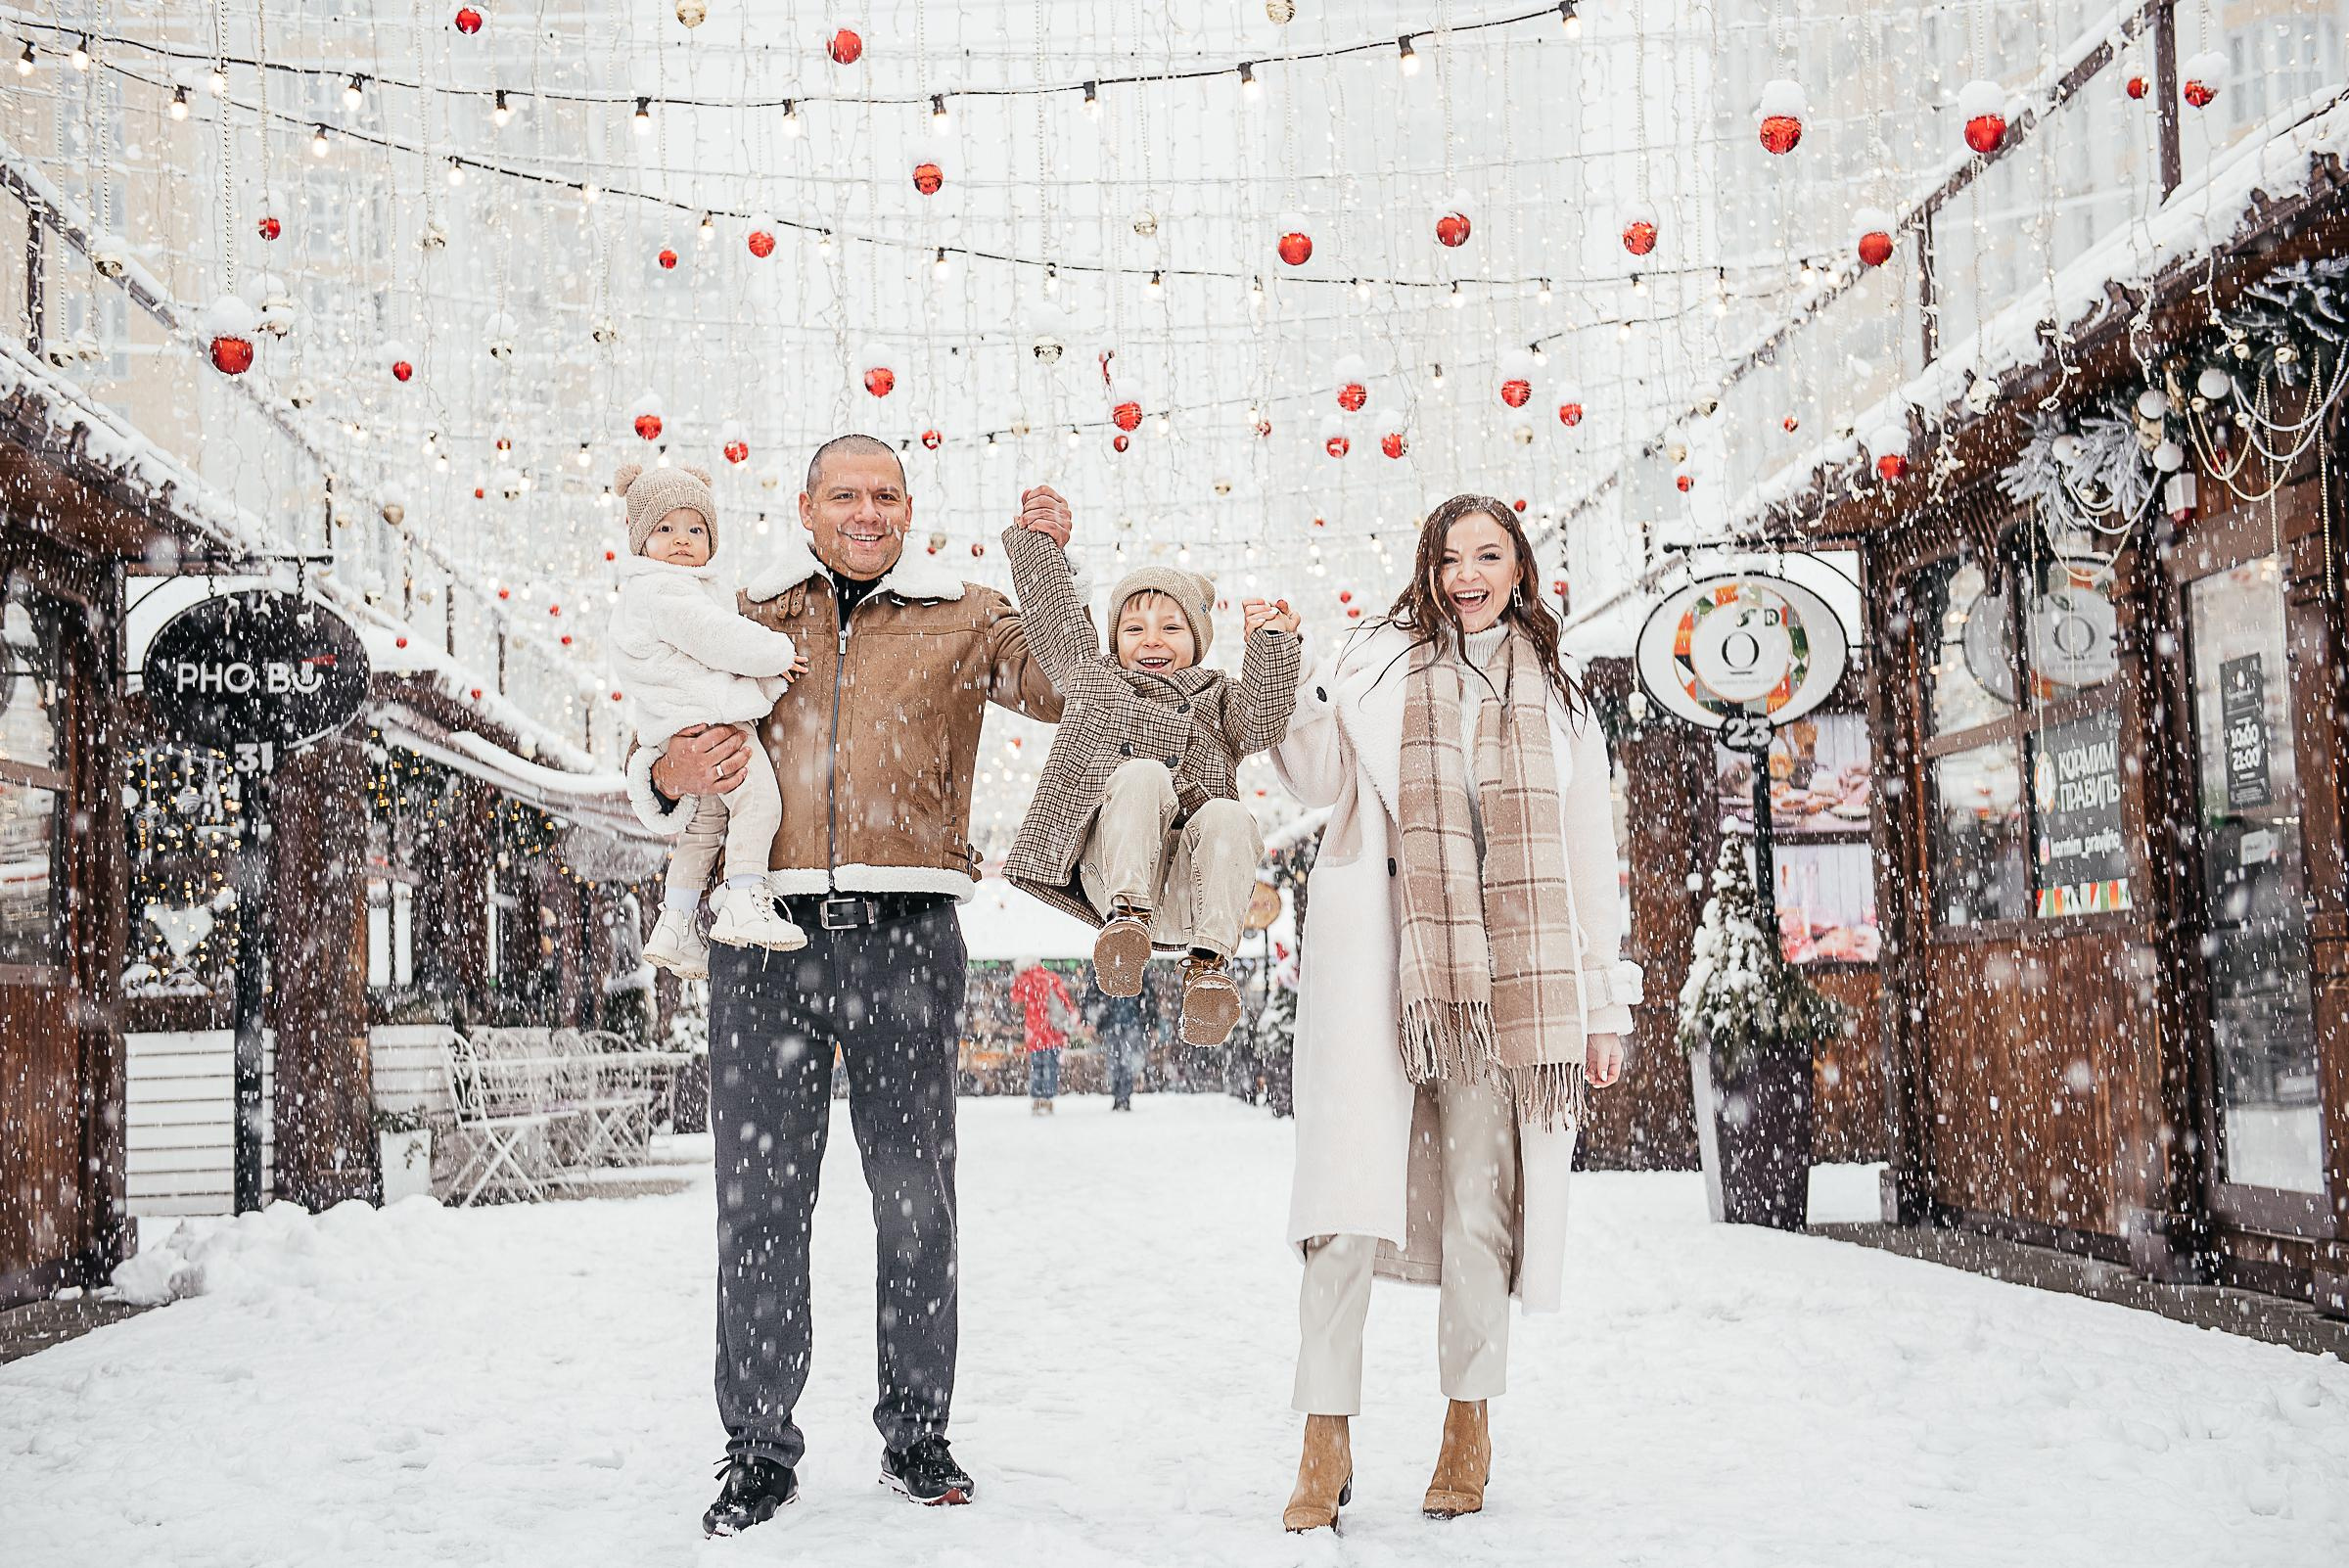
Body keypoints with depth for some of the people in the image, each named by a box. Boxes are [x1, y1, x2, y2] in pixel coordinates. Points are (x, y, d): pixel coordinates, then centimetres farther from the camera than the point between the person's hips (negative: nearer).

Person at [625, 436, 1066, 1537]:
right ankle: (760, 1447, 9)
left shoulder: (961, 620, 13)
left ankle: (917, 1434, 17)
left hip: (906, 935, 0)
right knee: (760, 1195, 0)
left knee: (915, 1189, 6)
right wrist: (671, 775, -5)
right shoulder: (747, 617, 16)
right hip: (768, 929, 1)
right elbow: (653, 762, 18)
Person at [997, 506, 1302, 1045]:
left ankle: (1208, 962, -38)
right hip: (1110, 873, -1)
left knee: (1227, 816, -32)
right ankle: (1130, 915, -41)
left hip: (1186, 887, 1)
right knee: (1142, 773, -29)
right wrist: (1036, 536, 20)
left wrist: (1272, 642, -7)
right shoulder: (1095, 678, 27)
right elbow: (1052, 614, 22)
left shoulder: (1218, 698, 25)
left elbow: (1263, 717, 4)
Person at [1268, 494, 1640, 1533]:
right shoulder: (1380, 661, 14)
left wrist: (1603, 1007, 12)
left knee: (1482, 1196, 1)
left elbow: (1589, 860, 17)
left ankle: (1469, 1420, 16)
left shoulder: (1558, 699, 19)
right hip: (1375, 950, -2)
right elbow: (1316, 778, 1)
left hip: (1504, 970, 2)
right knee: (1351, 1185, -10)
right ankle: (1327, 1437, -8)